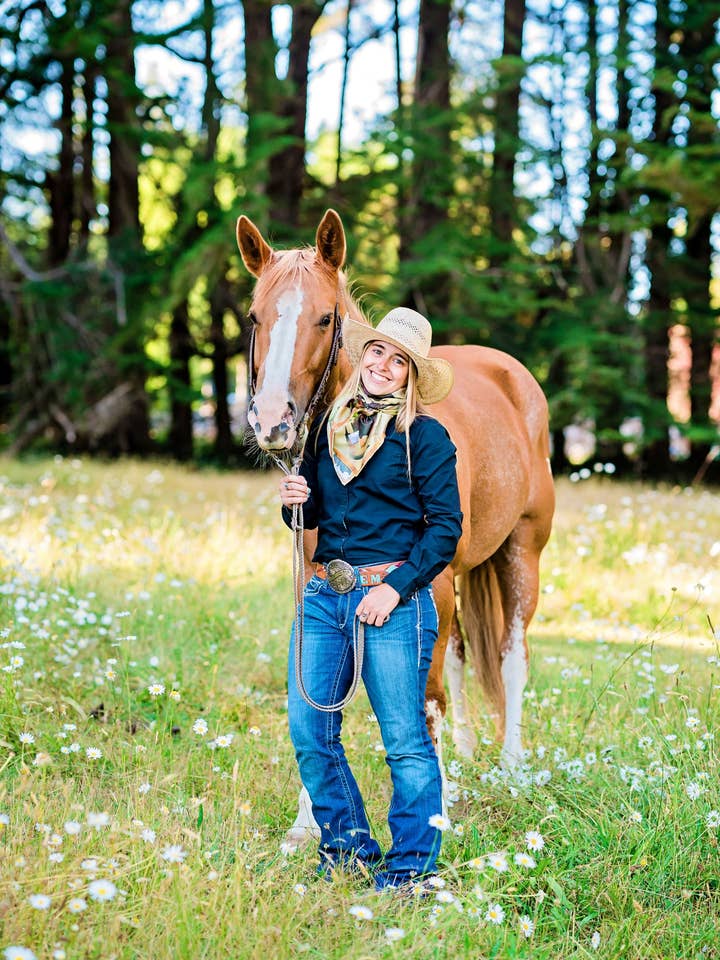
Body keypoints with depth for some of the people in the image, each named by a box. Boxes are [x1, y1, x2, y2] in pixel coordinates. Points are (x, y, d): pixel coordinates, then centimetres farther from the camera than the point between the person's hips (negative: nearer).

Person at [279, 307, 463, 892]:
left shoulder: (425, 436, -4)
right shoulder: (328, 426, 12)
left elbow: (445, 528, -7)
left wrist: (395, 587, -16)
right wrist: (297, 501, -1)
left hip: (392, 599, -6)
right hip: (324, 595, 6)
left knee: (405, 740, 0)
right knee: (308, 730, 5)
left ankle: (411, 866, 11)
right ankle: (349, 849, 21)